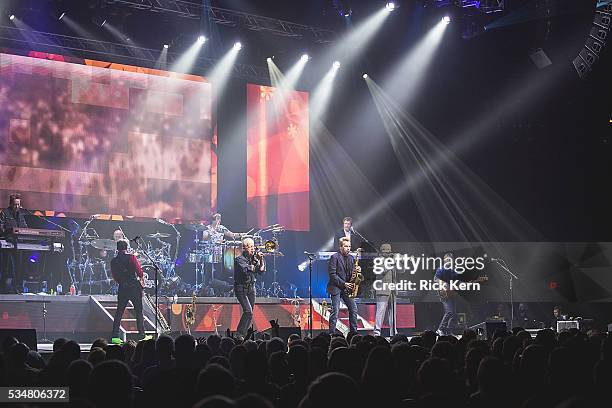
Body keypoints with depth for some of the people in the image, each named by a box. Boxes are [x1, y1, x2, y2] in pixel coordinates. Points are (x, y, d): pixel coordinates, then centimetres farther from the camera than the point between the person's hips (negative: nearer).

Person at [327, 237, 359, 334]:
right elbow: (332, 274, -13)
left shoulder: (351, 258, 14)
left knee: (353, 309, 2)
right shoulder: (335, 257, -7)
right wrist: (343, 284, -17)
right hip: (336, 287, -6)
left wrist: (357, 270, -5)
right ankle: (332, 333, -6)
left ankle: (354, 332, 9)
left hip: (347, 288, 7)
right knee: (335, 311, -9)